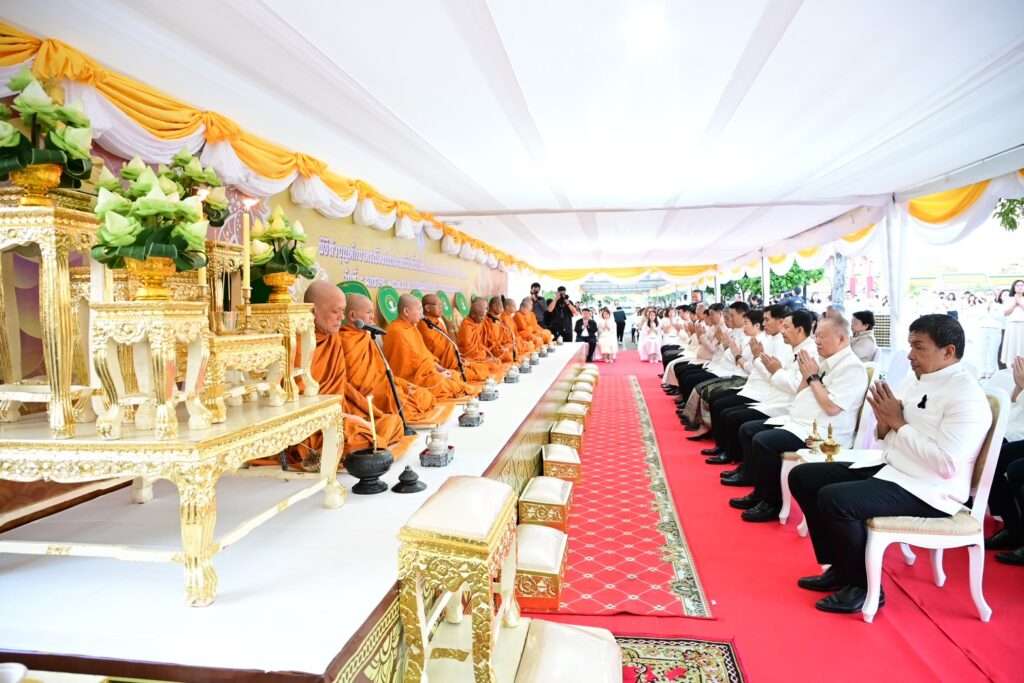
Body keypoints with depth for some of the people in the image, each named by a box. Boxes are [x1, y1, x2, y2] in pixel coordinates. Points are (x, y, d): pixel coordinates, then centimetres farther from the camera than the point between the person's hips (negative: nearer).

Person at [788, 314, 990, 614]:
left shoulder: (966, 396, -16)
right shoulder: (915, 379, 10)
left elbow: (946, 464, -26)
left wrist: (899, 423, -18)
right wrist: (884, 422, -7)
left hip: (927, 490, -9)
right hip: (889, 467, 9)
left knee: (834, 499, -29)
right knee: (802, 477, 3)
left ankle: (863, 585, -4)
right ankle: (841, 567, 13)